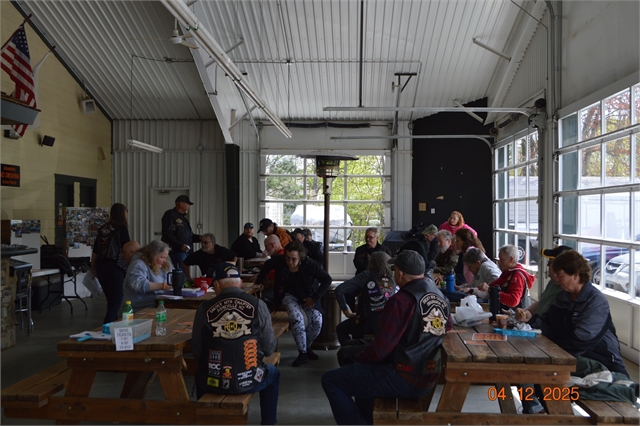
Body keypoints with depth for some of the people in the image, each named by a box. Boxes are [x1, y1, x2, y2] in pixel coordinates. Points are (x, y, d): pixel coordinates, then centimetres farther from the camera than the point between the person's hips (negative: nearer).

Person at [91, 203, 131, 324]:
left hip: (101, 266, 7)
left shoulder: (102, 228, 14)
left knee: (111, 300, 18)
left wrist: (93, 268, 26)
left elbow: (95, 251, 17)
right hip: (114, 267, -7)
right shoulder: (121, 228, -5)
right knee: (116, 301, -2)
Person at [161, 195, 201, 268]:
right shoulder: (170, 214, -6)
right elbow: (167, 234, -17)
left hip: (186, 251, 9)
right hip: (176, 251, -9)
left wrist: (200, 238, 11)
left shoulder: (183, 217, 23)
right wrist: (180, 245, -23)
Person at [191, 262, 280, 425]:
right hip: (249, 381, -1)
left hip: (213, 382, 1)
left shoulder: (204, 309, -8)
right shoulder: (258, 305, -10)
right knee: (273, 373, 32)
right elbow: (269, 349, -4)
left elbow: (197, 353, 0)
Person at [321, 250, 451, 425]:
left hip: (404, 378, -9)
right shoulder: (440, 296, 4)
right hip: (428, 378, 9)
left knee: (331, 380, -1)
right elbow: (448, 325, 23)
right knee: (362, 371, 31)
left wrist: (359, 359, 0)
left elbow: (380, 348, -18)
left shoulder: (402, 299, -20)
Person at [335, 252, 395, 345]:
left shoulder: (367, 275, -6)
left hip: (368, 323, -4)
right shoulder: (392, 280, 5)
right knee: (355, 323, 35)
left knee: (340, 328, 25)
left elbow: (339, 290, -12)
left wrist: (346, 311, -2)